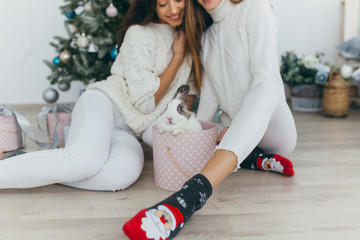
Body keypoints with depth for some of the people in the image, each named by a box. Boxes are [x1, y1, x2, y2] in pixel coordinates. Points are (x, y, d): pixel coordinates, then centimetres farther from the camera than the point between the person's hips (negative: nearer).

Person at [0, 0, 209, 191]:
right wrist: (178, 57, -5)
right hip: (104, 103, -5)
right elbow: (146, 100, -9)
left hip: (129, 130, 5)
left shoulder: (188, 36, 15)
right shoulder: (139, 34, -4)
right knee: (85, 160, -39)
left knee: (126, 172, -32)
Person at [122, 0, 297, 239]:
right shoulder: (208, 33, 11)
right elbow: (209, 94, 8)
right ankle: (258, 160, -9)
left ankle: (191, 195, -57)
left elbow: (265, 79, -17)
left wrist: (226, 131, -24)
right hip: (234, 129, 7)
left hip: (271, 127, -6)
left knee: (262, 93, -38)